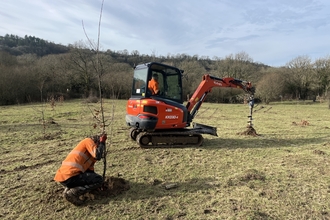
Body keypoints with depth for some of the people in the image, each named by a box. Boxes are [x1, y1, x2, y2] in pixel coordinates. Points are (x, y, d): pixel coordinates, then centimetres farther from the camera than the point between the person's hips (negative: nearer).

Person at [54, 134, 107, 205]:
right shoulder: (89, 141, 2)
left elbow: (89, 170, 31)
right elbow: (98, 156, -13)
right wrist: (102, 142, 1)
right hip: (69, 176, -10)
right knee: (99, 180, -2)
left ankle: (68, 188, 13)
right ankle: (73, 193, -14)